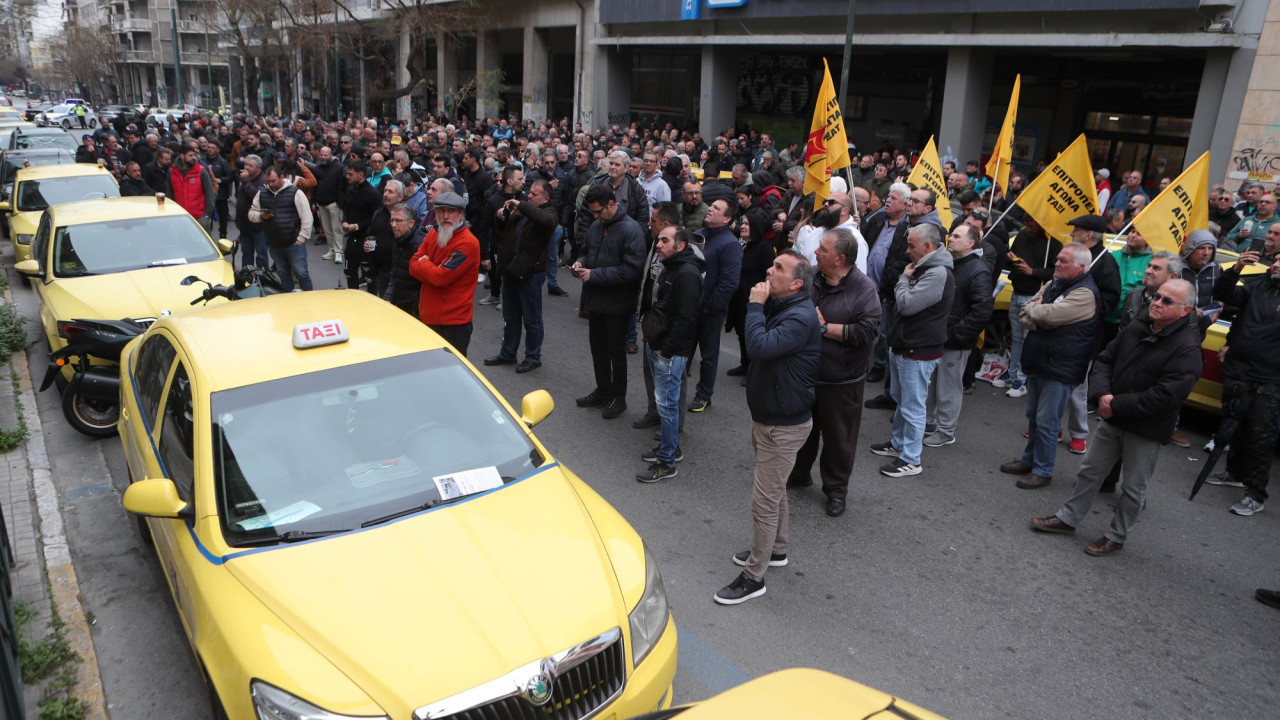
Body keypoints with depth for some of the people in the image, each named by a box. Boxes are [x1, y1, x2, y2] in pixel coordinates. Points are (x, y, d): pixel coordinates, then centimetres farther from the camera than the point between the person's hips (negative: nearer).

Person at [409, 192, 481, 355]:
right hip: (427, 317, 8)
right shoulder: (432, 234, 9)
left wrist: (424, 262, -4)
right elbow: (413, 266, 4)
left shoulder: (468, 243, -18)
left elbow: (440, 277, -23)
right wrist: (432, 269, -14)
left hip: (453, 323, -8)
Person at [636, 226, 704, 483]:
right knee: (663, 400, 19)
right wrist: (651, 341, 14)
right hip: (655, 346, 10)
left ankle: (666, 463, 5)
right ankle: (671, 447, 34)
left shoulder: (687, 273, -19)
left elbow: (685, 318, -25)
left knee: (667, 404, -4)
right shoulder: (667, 269, 14)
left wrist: (666, 349, -19)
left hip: (671, 353, -10)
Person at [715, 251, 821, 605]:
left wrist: (756, 306, -27)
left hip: (784, 425, -10)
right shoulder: (778, 307, 7)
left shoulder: (800, 317, -25)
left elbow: (760, 347, -37)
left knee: (764, 500, -3)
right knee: (775, 490, 24)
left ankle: (753, 576, 8)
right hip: (766, 417, 10)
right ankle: (776, 550, 42)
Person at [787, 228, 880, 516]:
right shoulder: (811, 278, -2)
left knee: (838, 437, 9)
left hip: (841, 381, -5)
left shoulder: (864, 289, -17)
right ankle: (798, 473, 43)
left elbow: (867, 331, -24)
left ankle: (836, 488, 29)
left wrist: (824, 326, -22)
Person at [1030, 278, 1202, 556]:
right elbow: (1104, 360, 5)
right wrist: (1103, 394, -13)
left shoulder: (1187, 349, -19)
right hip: (1112, 419, 6)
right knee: (1089, 471, 16)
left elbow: (1164, 397, -26)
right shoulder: (1136, 328, 2)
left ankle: (1117, 537, 26)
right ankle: (1067, 518, 30)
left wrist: (1117, 405, -22)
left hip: (1146, 431, -6)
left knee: (1133, 487, 10)